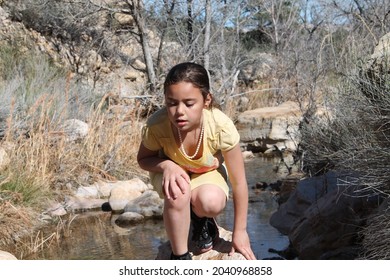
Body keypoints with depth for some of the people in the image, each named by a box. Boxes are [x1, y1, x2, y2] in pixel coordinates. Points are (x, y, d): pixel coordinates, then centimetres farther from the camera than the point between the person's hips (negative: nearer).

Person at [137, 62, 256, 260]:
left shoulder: (221, 126, -34)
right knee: (177, 194, -36)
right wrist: (166, 165, -33)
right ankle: (180, 256, -11)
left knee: (211, 202, -33)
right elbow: (143, 159, -8)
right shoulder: (156, 125, -33)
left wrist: (240, 231, -12)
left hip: (208, 172, 0)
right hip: (172, 171, 0)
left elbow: (239, 182, -21)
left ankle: (202, 220, 6)